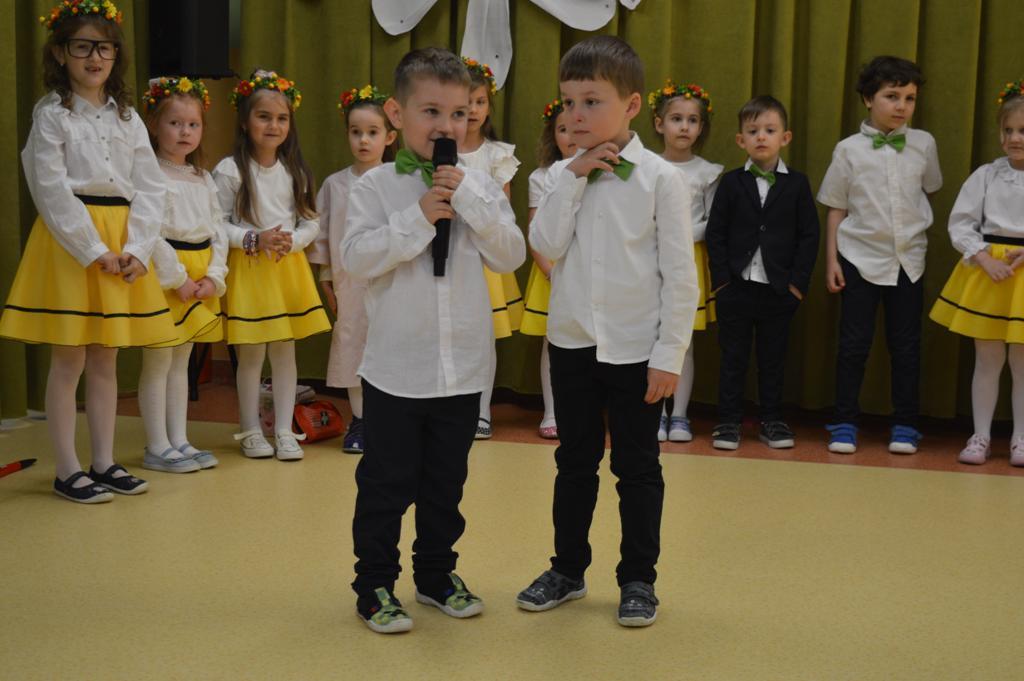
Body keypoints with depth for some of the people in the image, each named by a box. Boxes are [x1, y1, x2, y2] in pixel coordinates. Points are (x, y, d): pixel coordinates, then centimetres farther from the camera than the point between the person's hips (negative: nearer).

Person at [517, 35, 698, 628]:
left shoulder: (661, 178, -10)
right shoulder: (562, 175, 2)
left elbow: (680, 273, -9)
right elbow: (547, 247, -11)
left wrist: (670, 355, -11)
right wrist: (572, 177, -15)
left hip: (636, 349, -3)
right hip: (572, 341, 4)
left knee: (637, 467, 9)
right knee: (575, 461, 16)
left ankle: (639, 579, 24)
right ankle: (568, 570, 30)